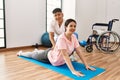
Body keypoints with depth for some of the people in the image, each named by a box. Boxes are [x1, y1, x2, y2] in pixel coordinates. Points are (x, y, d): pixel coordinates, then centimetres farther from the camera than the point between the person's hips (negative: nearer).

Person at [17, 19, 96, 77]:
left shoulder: (74, 37, -17)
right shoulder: (61, 38, -39)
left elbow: (79, 52, -15)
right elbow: (65, 55, -43)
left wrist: (86, 65, -19)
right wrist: (73, 71, -46)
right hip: (49, 55, -6)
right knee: (33, 56, 23)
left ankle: (37, 51, 70)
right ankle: (21, 53, 53)